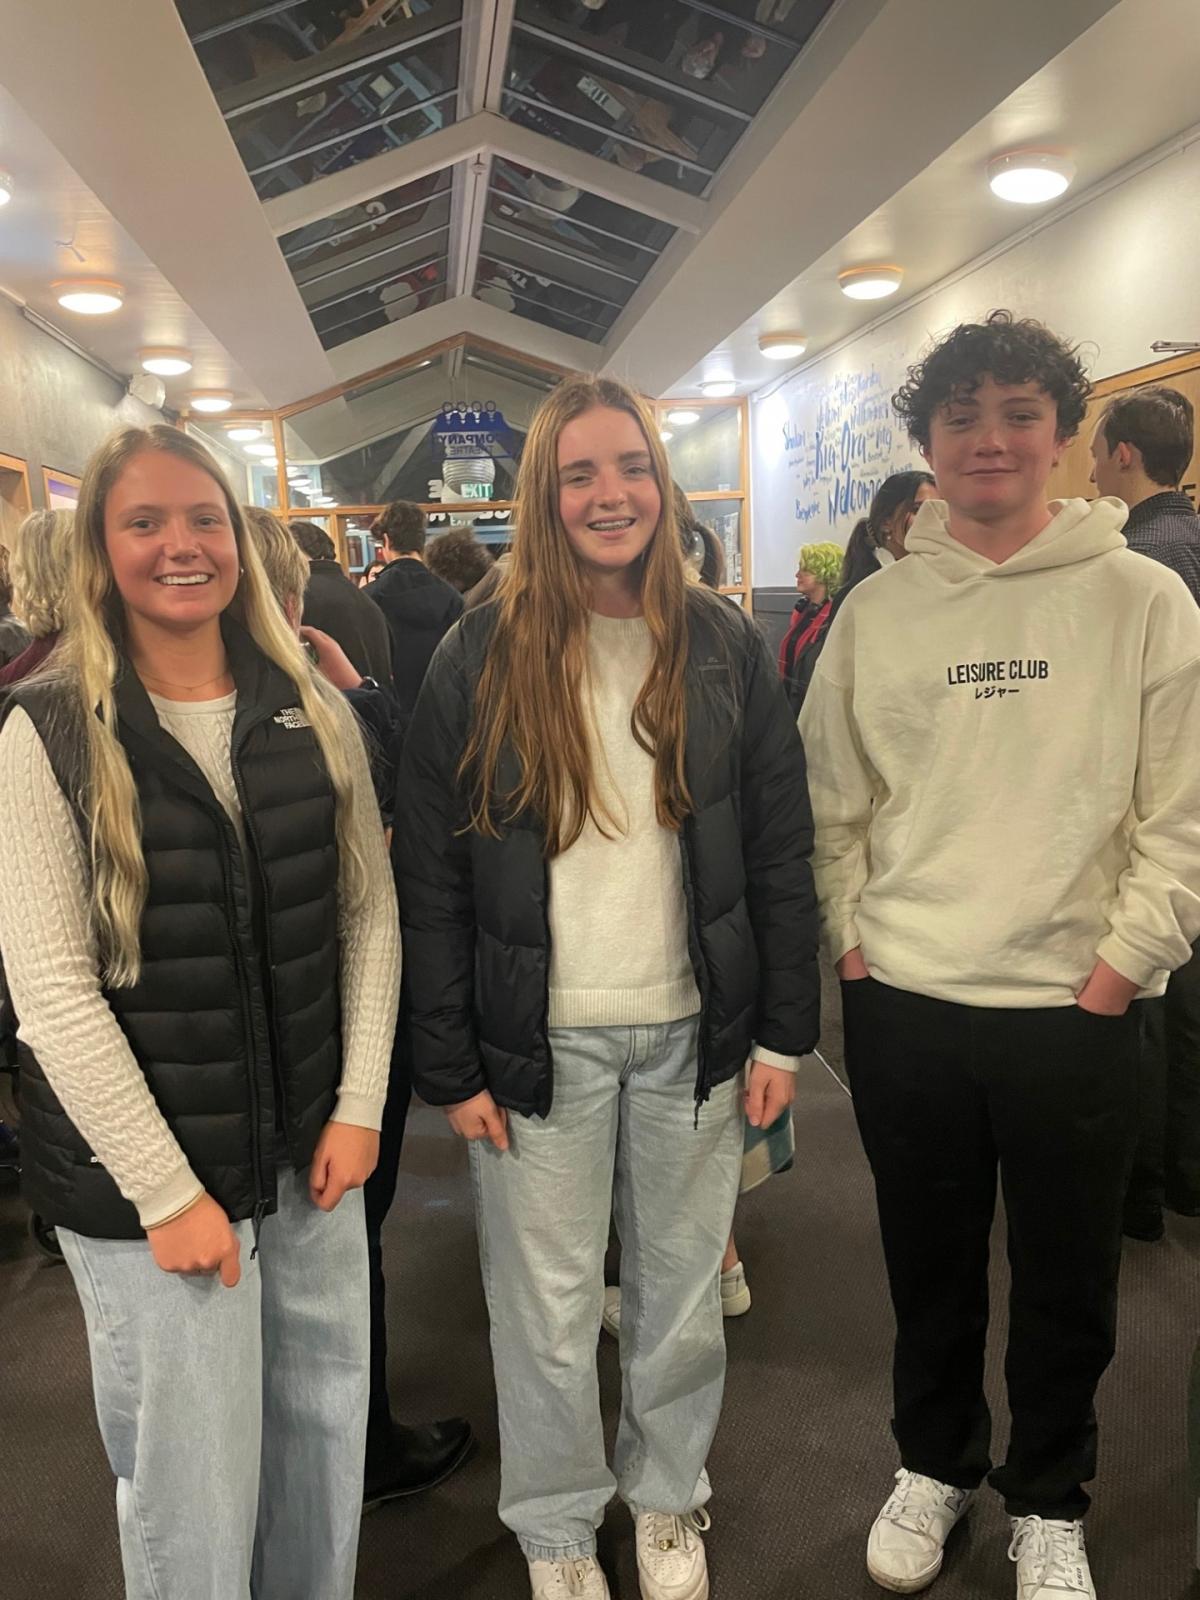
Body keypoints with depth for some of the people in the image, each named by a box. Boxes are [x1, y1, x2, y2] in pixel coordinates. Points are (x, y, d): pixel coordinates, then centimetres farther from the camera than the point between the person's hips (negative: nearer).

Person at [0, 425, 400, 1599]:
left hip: (308, 1147, 4)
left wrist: (359, 1105, -2)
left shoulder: (313, 710, 2)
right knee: (191, 1475, 10)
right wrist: (166, 1189, -13)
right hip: (139, 1173, -3)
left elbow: (369, 915, 5)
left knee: (325, 1438, 17)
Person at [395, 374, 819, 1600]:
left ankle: (668, 1497, 45)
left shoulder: (723, 645, 1)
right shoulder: (481, 655, -5)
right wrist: (449, 1066, -6)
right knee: (547, 1315, 13)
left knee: (681, 1297, 18)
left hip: (694, 1031, 2)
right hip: (541, 1041, -1)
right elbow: (429, 877, -5)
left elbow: (780, 851, 3)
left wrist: (783, 1032, 0)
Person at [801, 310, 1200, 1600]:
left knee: (1066, 1285, 15)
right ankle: (934, 1464, 44)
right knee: (928, 1268, 19)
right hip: (902, 1007, 2)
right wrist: (850, 937, 0)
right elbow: (832, 800, 7)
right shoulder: (875, 610, 3)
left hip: (1075, 1012, -1)